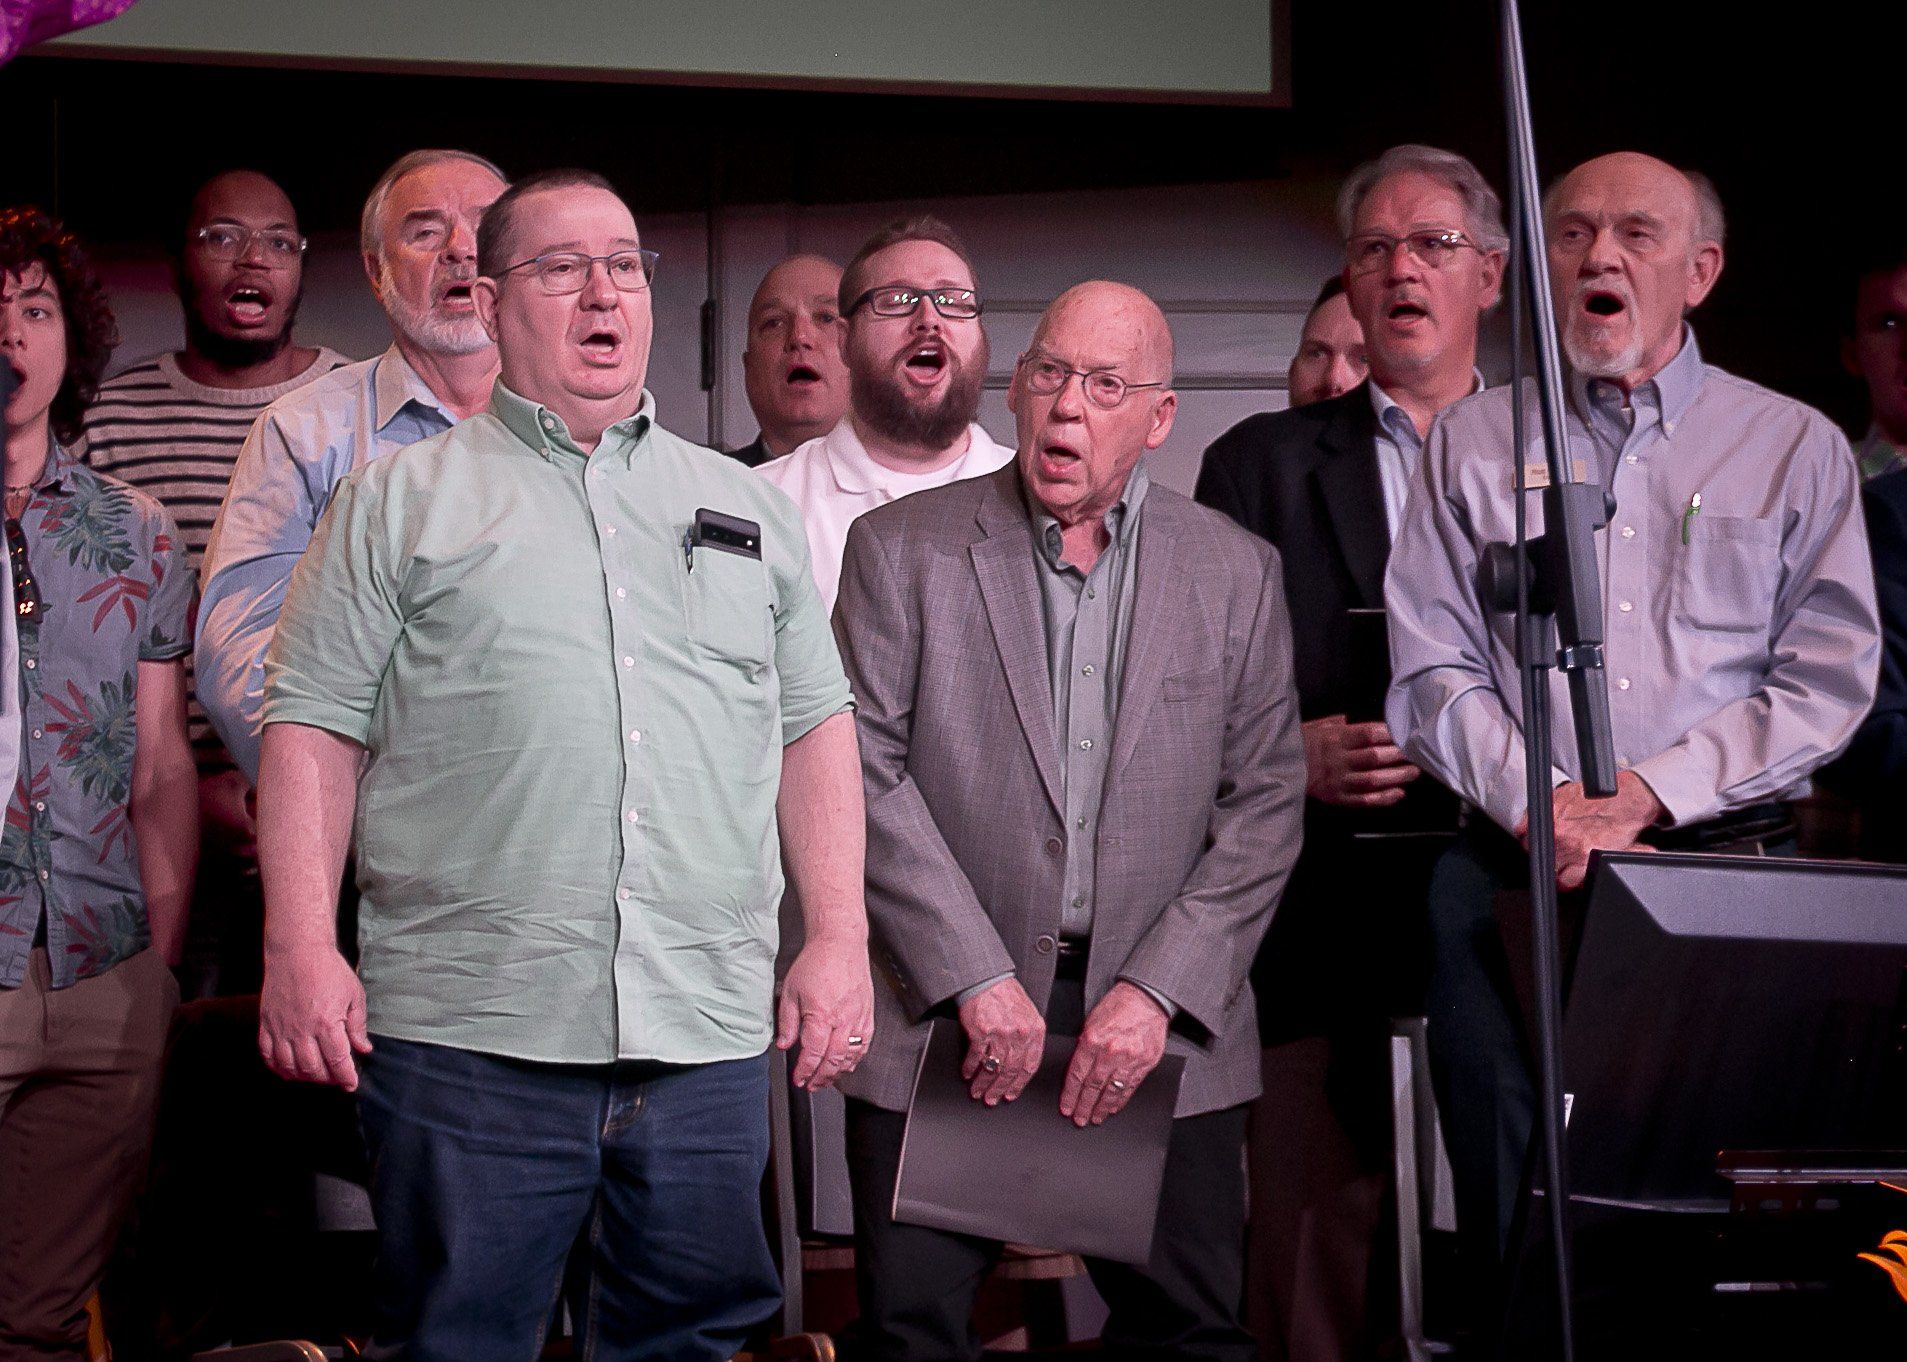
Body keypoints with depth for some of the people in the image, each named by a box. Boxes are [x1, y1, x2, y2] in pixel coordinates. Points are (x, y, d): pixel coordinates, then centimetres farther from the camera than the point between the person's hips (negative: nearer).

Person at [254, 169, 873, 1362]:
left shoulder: (748, 509, 17)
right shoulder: (402, 501, 6)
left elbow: (815, 727, 16)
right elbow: (315, 726, 2)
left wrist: (839, 941, 7)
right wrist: (301, 949, -8)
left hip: (710, 1037, 3)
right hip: (469, 1034, -3)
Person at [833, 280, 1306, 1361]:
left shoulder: (1237, 571, 7)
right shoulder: (901, 549, 2)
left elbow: (1266, 806, 4)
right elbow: (864, 775, -4)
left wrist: (1153, 992, -7)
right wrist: (980, 980, -12)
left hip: (1164, 1026, 1)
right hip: (944, 1020, -1)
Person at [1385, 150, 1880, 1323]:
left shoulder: (1795, 448, 10)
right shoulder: (1475, 444, 13)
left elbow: (1828, 680, 2)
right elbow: (1433, 672, 7)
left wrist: (1646, 793, -10)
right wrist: (1540, 800, -10)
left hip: (1727, 861, -1)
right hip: (1513, 868, 1)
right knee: (1515, 1208, -8)